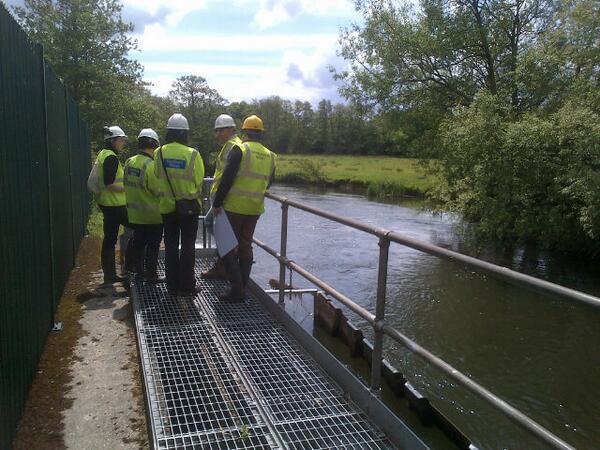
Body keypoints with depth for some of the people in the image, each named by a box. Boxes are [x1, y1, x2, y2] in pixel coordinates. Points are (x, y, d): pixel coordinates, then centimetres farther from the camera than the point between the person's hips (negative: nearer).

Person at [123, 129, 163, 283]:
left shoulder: (129, 162, 3)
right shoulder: (151, 165, -21)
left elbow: (128, 185, 11)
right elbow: (158, 190, -21)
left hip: (135, 213, 7)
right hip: (152, 214, -7)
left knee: (138, 242, 16)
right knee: (152, 245, 4)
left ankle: (139, 271, 26)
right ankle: (151, 275, 10)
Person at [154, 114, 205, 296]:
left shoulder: (159, 153, -8)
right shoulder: (192, 154, -15)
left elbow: (157, 176, 1)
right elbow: (199, 181, -7)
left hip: (167, 207, 3)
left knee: (171, 246, 12)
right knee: (188, 246, 8)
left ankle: (173, 285, 17)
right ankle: (187, 286, 11)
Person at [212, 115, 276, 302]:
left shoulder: (239, 150, -11)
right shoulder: (270, 156, 7)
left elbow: (226, 179, -16)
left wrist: (217, 203, -9)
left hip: (234, 207, -5)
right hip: (255, 209, 6)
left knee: (228, 247, 4)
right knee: (246, 246, 15)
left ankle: (236, 290, 0)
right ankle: (242, 287, 21)